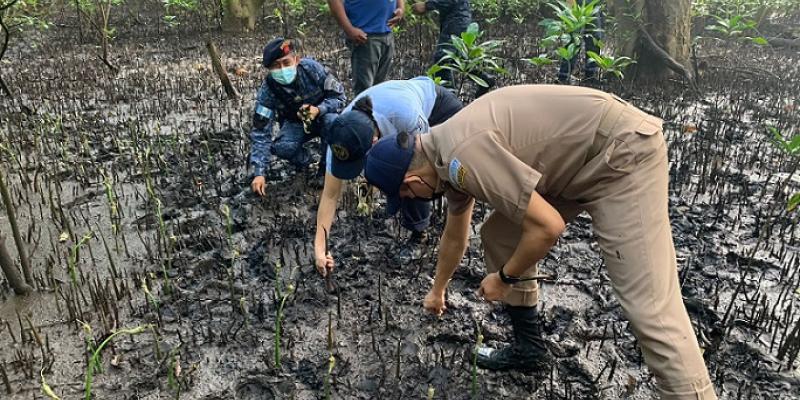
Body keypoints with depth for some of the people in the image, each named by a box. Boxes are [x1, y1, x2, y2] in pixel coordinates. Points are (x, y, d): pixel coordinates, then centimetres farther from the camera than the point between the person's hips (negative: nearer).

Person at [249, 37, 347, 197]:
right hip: (295, 123, 1)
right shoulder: (267, 89, -24)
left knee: (332, 121, -35)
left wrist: (318, 110, -40)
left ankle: (326, 166, -11)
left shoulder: (312, 68, -28)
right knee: (282, 147, -29)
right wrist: (258, 173, -32)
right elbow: (260, 132, -25)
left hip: (322, 114, -1)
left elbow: (339, 96, -18)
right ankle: (304, 160, 7)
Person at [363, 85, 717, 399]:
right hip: (576, 158, 10)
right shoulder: (446, 150, 7)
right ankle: (529, 347, 24)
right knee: (499, 237, 11)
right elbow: (454, 235, 24)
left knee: (649, 304, -14)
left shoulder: (464, 156, -26)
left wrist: (504, 277, -6)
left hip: (623, 152, -10)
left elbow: (548, 226, -24)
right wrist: (437, 290, 39)